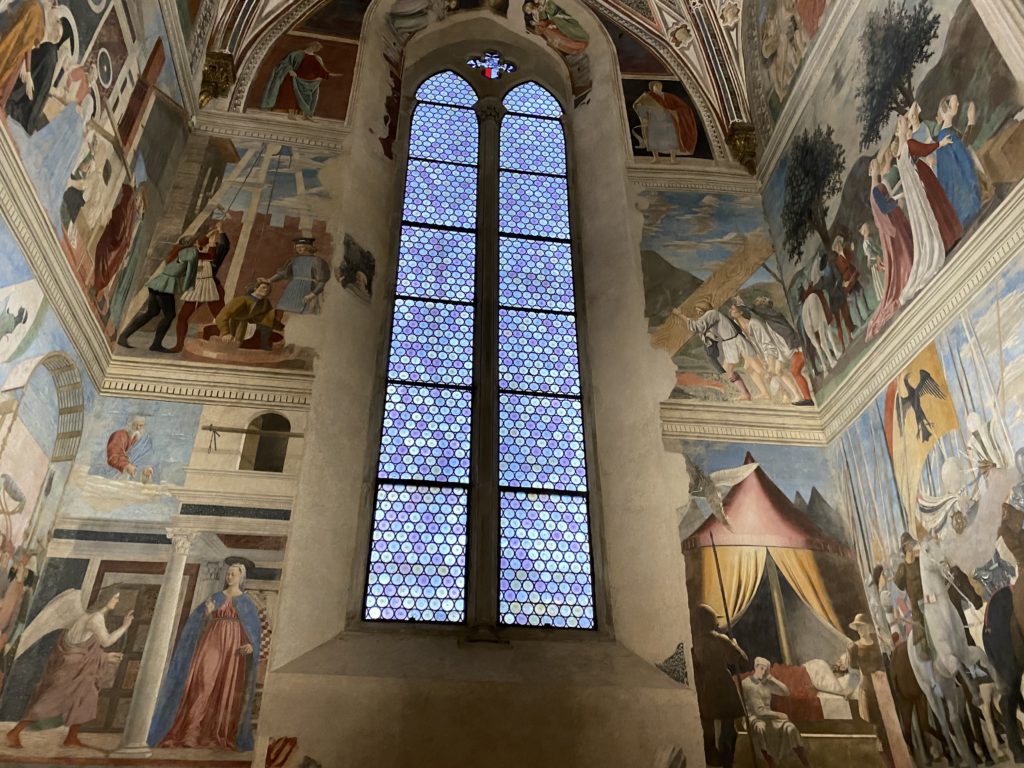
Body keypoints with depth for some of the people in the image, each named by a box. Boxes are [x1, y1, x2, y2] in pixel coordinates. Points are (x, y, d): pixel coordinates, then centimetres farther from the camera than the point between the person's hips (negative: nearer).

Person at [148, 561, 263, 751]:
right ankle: (191, 732, -3)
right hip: (212, 644, 2)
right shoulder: (216, 597, 12)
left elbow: (255, 628, 2)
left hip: (234, 647, -2)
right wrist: (208, 612, -11)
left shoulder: (247, 602, 6)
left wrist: (251, 645, -16)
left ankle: (222, 736, 0)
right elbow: (204, 623, 10)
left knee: (228, 691, -4)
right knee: (203, 684, -7)